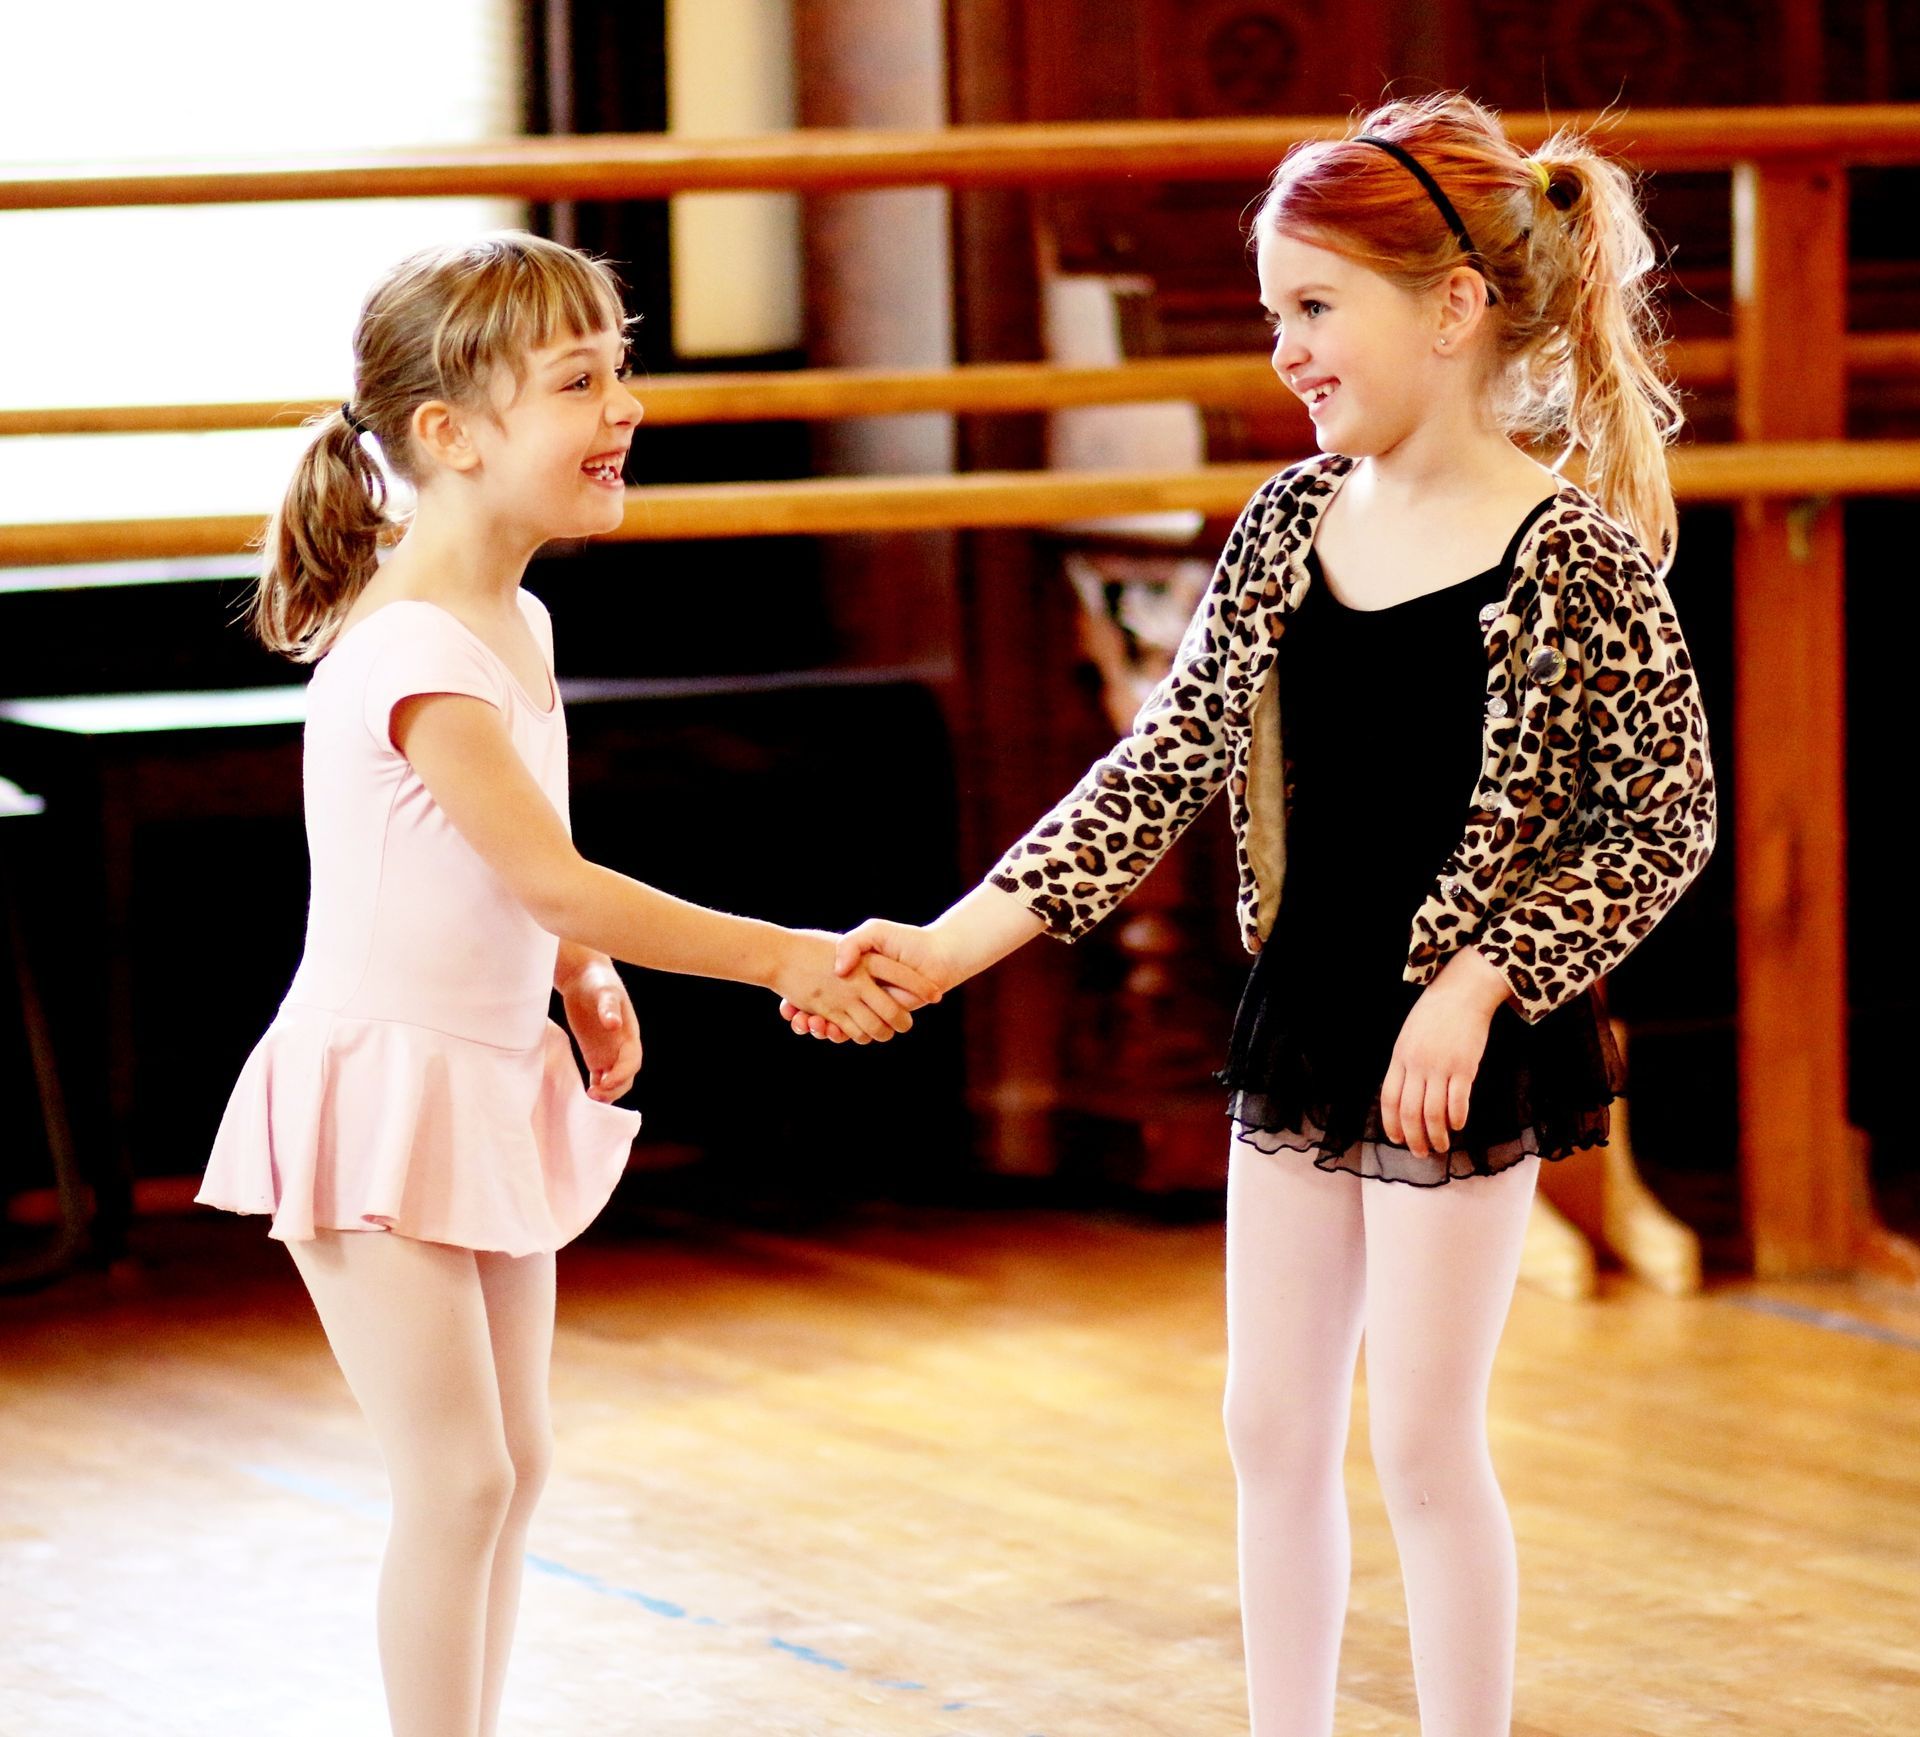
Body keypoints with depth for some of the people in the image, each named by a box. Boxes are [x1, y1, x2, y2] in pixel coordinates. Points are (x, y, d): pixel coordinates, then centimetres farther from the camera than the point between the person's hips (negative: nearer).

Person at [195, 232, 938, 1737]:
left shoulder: (517, 624, 7)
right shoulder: (415, 652, -22)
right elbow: (550, 881, -24)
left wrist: (578, 976, 3)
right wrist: (785, 960, -22)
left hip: (494, 1085, 9)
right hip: (381, 1085, -9)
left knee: (514, 1463, 13)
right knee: (457, 1478, -7)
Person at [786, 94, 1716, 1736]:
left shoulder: (1577, 554, -16)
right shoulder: (1291, 525, 1)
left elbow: (1664, 822, -12)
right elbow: (1166, 768, 2)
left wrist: (1477, 984, -21)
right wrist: (948, 945, -5)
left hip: (1467, 1053, -6)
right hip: (1300, 1028, 6)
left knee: (1423, 1439, 1)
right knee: (1272, 1427, 12)